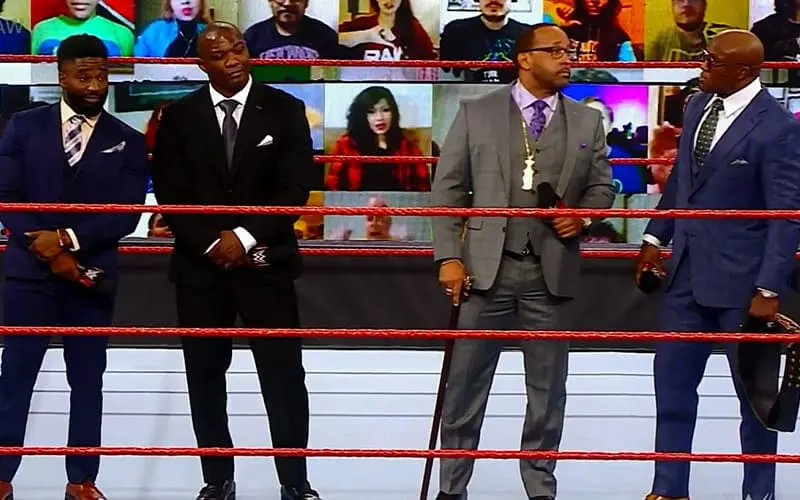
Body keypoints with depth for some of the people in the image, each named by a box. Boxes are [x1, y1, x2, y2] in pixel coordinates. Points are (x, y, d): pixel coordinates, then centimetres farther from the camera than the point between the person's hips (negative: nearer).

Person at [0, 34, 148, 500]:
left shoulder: (128, 142, 4)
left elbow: (126, 215, -4)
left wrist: (68, 238, -15)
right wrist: (49, 250, -12)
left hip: (93, 274, 1)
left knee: (87, 379, 6)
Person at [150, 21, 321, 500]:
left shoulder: (285, 110, 1)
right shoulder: (179, 117, 4)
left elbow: (296, 187, -5)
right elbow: (169, 193, 0)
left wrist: (245, 236, -13)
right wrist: (211, 243, -10)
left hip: (266, 263, -1)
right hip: (200, 264, 2)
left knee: (284, 375, -2)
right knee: (206, 379, 7)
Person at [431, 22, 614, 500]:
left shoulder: (588, 121, 8)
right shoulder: (476, 113, 1)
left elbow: (602, 186, 14)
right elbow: (449, 188, 0)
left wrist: (583, 217, -8)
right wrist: (450, 255, -7)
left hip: (552, 271, 2)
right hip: (486, 265, -2)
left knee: (547, 387, 8)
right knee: (466, 385, 5)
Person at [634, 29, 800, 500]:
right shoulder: (698, 105, 5)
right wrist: (656, 236, 14)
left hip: (740, 279, -7)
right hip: (688, 269, 7)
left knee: (753, 386, 8)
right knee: (672, 377, 10)